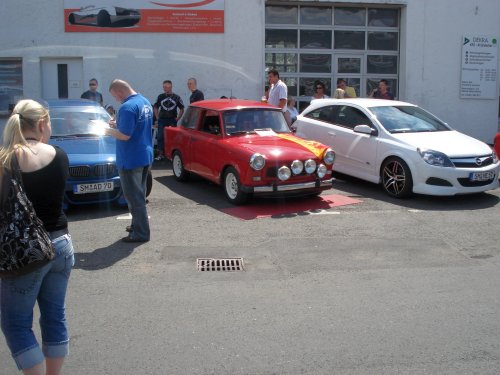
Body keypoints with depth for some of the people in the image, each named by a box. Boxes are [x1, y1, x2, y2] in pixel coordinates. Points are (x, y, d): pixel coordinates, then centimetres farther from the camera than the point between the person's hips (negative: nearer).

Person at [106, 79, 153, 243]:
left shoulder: (127, 108, -22)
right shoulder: (145, 102, 9)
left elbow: (124, 135, -24)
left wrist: (108, 130, -7)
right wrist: (118, 124, 11)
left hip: (130, 160, -9)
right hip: (145, 156, 9)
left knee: (134, 197, 0)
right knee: (139, 194, 21)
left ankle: (141, 233, 5)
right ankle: (137, 225, 32)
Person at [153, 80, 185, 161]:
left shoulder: (176, 97, 0)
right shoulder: (160, 97, 5)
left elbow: (182, 109, 7)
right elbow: (155, 107, 15)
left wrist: (178, 118, -1)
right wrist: (157, 117, 6)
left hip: (172, 121, -2)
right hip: (162, 120, 2)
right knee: (160, 137, 1)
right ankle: (160, 154, 9)